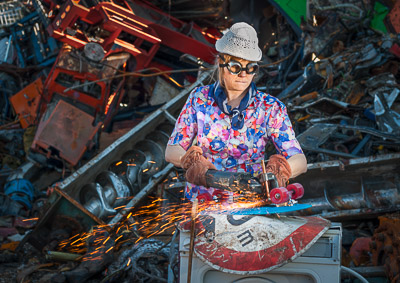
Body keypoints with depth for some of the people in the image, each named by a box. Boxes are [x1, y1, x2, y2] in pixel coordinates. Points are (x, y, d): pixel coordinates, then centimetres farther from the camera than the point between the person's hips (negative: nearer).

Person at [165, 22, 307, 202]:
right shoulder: (200, 98, 4)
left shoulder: (270, 108, 2)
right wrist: (192, 160, -18)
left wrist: (279, 169, -28)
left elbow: (300, 160, -4)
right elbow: (172, 151, 5)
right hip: (201, 202, 1)